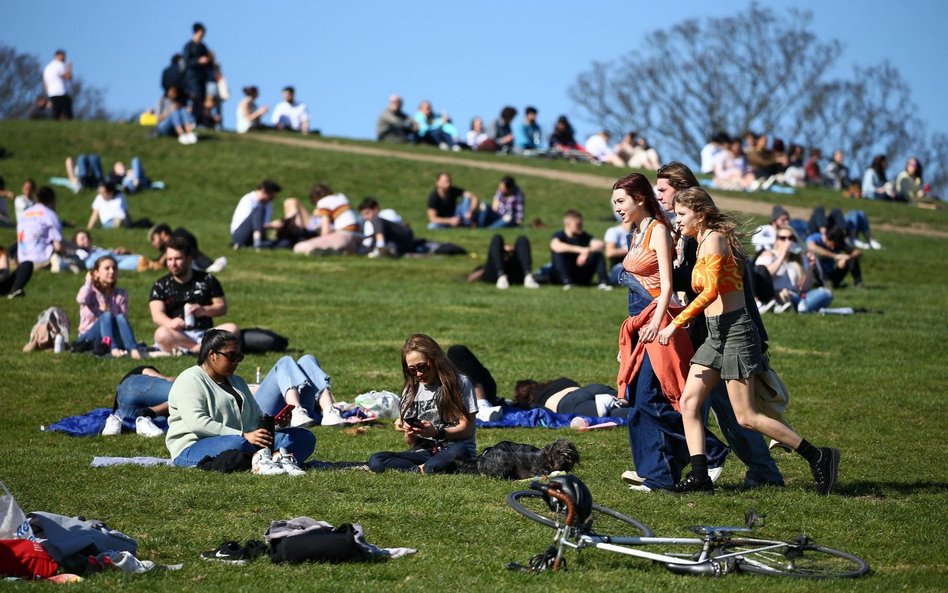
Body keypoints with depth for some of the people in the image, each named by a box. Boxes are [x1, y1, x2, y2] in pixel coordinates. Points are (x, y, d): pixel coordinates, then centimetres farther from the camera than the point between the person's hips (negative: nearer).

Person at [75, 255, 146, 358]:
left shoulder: (120, 294, 8)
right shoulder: (90, 291, 1)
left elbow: (124, 318, -1)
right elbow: (81, 300, -25)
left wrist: (106, 310, -17)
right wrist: (88, 283, -9)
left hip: (114, 338, 2)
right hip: (89, 337, -2)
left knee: (120, 317, -28)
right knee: (106, 315, -31)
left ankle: (133, 350, -51)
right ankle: (113, 349, -58)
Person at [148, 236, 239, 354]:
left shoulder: (207, 280, 12)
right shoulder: (161, 285, 7)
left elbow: (222, 307, 9)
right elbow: (157, 314, -7)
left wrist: (204, 311, -13)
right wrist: (170, 323, -32)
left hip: (205, 334, 2)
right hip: (177, 336, -2)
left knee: (231, 329, -26)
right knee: (162, 334, -36)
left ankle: (192, 349, -38)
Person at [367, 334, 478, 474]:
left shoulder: (460, 383, 0)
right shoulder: (410, 391, 14)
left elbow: (467, 428, -5)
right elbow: (412, 443, 14)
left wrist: (436, 433, -22)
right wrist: (409, 434, -10)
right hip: (424, 451, 4)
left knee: (459, 451, -43)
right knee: (375, 461, -21)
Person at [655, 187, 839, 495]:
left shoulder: (713, 239, -12)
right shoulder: (704, 242, 16)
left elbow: (710, 291, -23)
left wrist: (676, 323, -24)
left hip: (734, 330, -10)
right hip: (718, 333, 10)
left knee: (746, 417, -8)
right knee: (688, 402, 2)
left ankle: (818, 458, -2)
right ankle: (699, 476, 0)